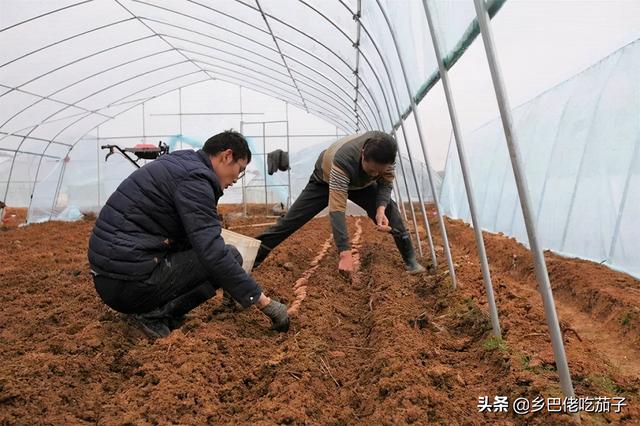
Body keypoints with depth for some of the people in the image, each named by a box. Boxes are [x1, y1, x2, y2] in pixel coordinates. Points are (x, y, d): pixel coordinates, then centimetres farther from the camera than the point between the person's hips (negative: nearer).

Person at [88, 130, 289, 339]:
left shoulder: (178, 164, 15)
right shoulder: (194, 178, -14)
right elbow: (213, 254, -22)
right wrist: (264, 302, -16)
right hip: (129, 285, -9)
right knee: (231, 256, -6)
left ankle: (154, 309, 10)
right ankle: (156, 314, -8)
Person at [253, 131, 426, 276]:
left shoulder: (386, 151, -32)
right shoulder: (343, 160, -46)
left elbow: (386, 183, -15)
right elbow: (337, 210, -48)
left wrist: (381, 209, -37)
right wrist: (345, 253, -53)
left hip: (361, 184, 4)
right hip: (325, 180, -4)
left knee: (390, 210, -14)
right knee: (291, 220, -8)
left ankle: (410, 260, 2)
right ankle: (254, 258, 3)